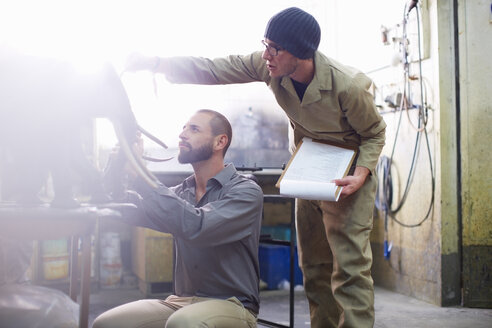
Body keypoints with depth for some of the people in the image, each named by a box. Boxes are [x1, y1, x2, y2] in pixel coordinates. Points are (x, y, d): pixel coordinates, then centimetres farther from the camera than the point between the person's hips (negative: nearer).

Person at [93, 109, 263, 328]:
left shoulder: (246, 191, -8)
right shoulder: (181, 192, 12)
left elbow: (196, 227, -25)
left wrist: (141, 175, -22)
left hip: (231, 305, -5)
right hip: (181, 301, 6)